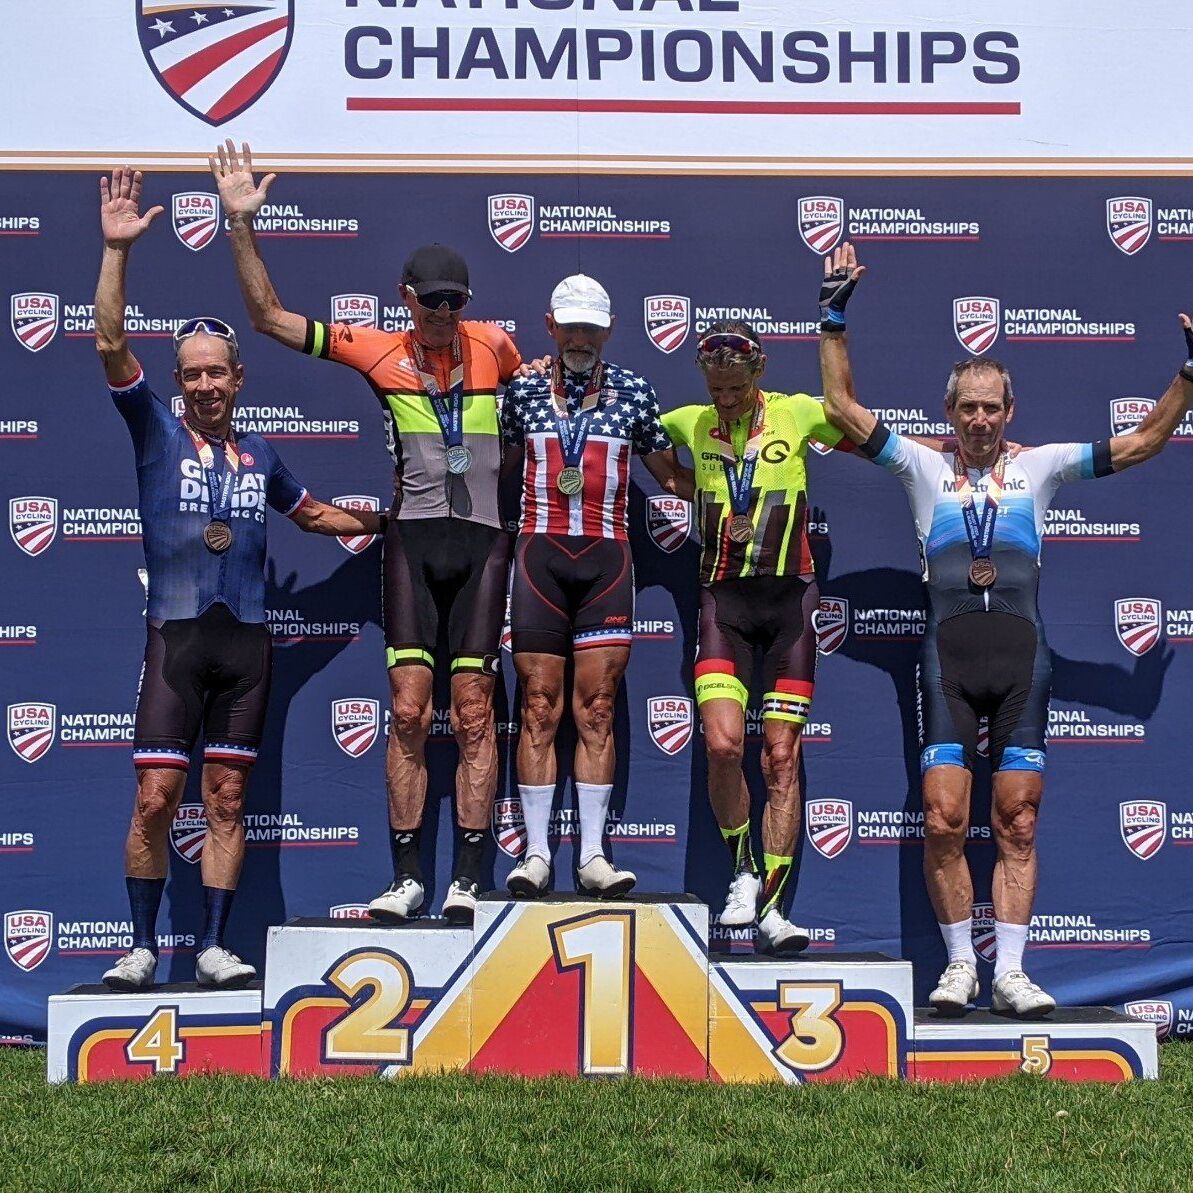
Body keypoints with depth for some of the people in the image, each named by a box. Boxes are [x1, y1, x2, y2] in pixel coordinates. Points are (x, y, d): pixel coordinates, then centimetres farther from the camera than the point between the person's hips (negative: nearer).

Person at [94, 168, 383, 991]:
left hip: (247, 639, 3)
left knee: (228, 798, 5)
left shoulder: (260, 455, 14)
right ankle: (143, 947, 5)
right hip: (177, 633, -3)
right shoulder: (157, 430, 5)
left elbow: (310, 512, 32)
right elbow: (111, 343, -6)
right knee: (156, 796, -6)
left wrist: (382, 523, 28)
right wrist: (118, 249, -13)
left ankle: (214, 949, 11)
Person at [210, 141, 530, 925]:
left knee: (474, 712, 0)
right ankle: (407, 877, 3)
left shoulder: (493, 345, 7)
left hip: (484, 540, 0)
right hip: (414, 537, 0)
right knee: (409, 712, -3)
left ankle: (469, 881, 3)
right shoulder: (379, 351, 5)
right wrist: (241, 224, 0)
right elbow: (269, 315, 5)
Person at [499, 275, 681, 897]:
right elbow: (497, 472, 19)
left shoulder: (633, 392, 9)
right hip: (539, 554, 0)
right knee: (539, 706, -1)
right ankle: (535, 853, 2)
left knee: (597, 708, -1)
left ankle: (592, 856, 2)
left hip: (607, 559, 0)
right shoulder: (522, 391, 10)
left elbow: (671, 473, 17)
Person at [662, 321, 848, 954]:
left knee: (781, 757, -2)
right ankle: (745, 871, 7)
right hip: (723, 597, 1)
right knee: (723, 744, -17)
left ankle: (770, 908, 4)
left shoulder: (798, 415, 4)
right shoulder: (690, 424, 9)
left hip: (790, 596, -1)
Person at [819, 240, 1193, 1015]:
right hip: (949, 652, 0)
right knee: (944, 820, -8)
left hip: (1022, 651, 1)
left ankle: (1009, 972, 3)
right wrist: (835, 318, 6)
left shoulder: (1040, 466, 13)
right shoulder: (924, 467, 12)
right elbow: (843, 409, 9)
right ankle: (960, 963, 6)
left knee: (1017, 823, -1)